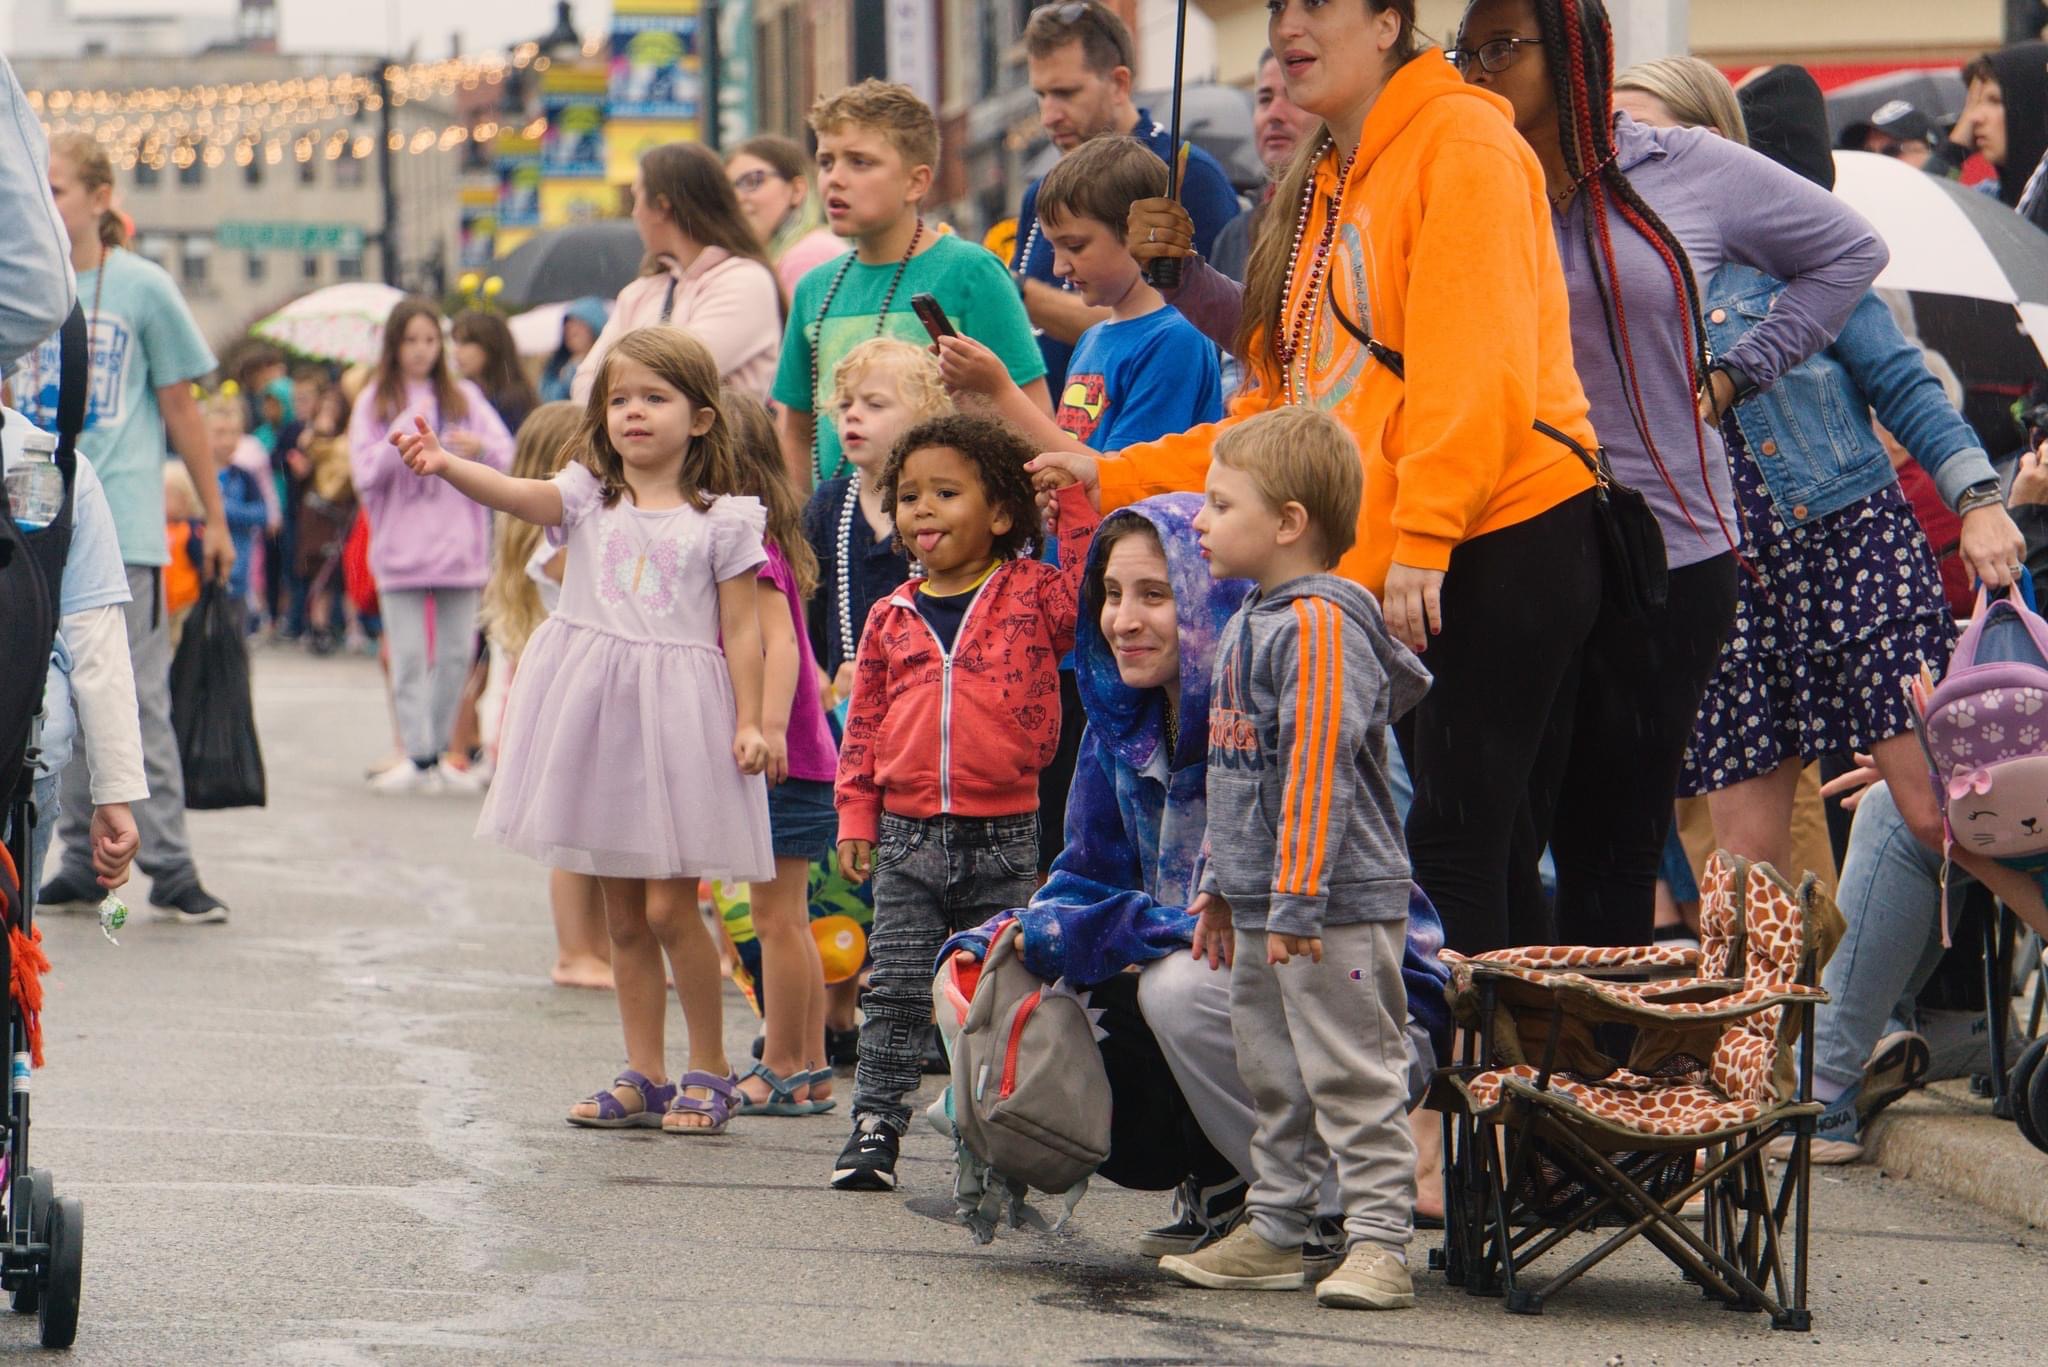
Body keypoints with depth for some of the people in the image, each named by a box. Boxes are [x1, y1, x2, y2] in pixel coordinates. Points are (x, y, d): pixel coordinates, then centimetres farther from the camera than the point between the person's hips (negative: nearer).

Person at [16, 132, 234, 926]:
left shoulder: (142, 288, -1)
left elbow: (180, 410, 4)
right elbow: (9, 406, 16)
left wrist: (214, 519, 7)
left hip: (121, 528, -4)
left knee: (136, 703, -6)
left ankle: (168, 866, -4)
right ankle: (84, 860, 14)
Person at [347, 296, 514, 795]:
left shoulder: (464, 397, 10)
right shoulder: (374, 402, 7)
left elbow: (506, 455, 4)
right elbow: (365, 472, -3)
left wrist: (480, 448, -18)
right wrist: (404, 433, -15)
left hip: (458, 546, 2)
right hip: (400, 546, -2)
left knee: (455, 655, 3)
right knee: (409, 657, -7)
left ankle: (438, 750, 11)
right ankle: (417, 757, -8)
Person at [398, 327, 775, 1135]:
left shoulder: (723, 519, 1)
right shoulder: (589, 499, 6)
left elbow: (742, 628, 2)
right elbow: (516, 495, -13)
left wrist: (749, 722, -6)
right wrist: (444, 465, -32)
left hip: (681, 718, -3)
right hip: (596, 712, 3)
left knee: (668, 906, -8)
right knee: (622, 916, 8)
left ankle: (709, 1071, 7)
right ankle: (645, 1077, 17)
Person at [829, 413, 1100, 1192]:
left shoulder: (1032, 597, 1)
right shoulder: (892, 618, 7)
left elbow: (1088, 594, -17)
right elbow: (865, 720, 11)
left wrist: (1076, 502, -16)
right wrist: (855, 815, 7)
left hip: (1003, 837, -2)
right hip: (907, 834, 2)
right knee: (895, 993, 2)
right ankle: (875, 1126, 8)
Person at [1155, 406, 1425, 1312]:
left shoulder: (1320, 625, -17)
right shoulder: (1250, 623, 14)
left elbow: (1318, 771, -21)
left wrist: (1296, 901, -23)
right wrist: (1220, 885, 22)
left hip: (1338, 906, -10)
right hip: (1263, 902, 10)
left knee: (1352, 1075, -6)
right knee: (1273, 1075, 16)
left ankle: (1378, 1242, -4)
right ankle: (1273, 1232, 24)